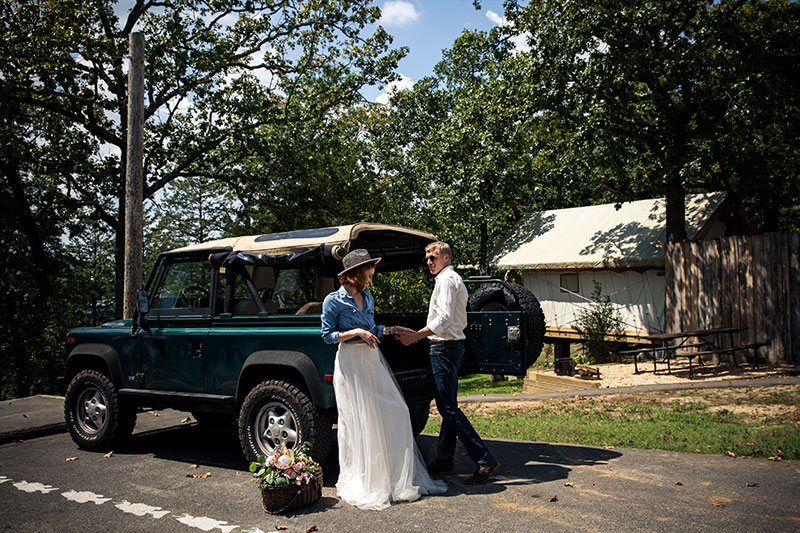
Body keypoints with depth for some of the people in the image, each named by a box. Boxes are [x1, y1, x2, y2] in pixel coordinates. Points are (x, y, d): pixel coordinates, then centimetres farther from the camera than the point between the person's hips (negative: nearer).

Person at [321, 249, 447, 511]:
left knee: (395, 413, 3)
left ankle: (397, 477, 17)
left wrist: (392, 330, 11)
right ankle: (359, 483, 14)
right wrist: (356, 332, -17)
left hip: (373, 360, 7)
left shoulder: (368, 297, 12)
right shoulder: (333, 300, -8)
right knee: (357, 421, -1)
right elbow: (327, 335, -9)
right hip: (350, 363, -6)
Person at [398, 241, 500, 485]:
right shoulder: (455, 279, 20)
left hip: (444, 347, -11)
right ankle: (444, 460, 21)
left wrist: (416, 336, -26)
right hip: (454, 344, 11)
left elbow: (445, 318, -24)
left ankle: (484, 459, -11)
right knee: (448, 406, 13)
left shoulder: (446, 280, -12)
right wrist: (422, 335, 21)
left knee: (448, 407, -10)